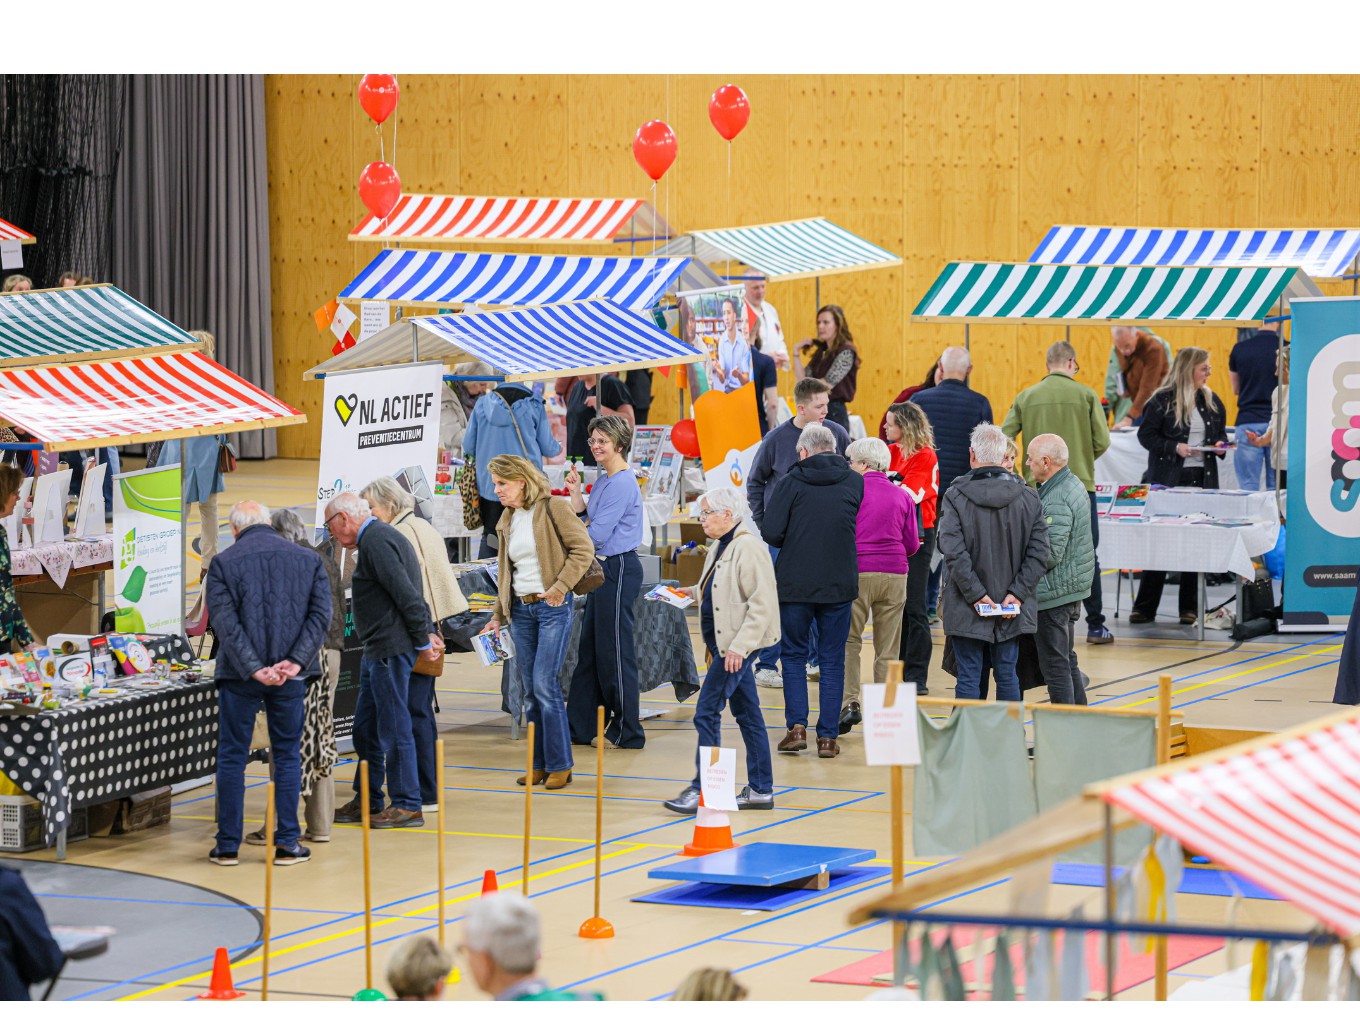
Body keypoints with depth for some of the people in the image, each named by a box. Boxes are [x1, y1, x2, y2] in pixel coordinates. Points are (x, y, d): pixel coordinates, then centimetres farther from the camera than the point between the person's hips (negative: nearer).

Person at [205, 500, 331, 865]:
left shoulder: (223, 564, -3)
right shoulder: (308, 560, 6)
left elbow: (224, 621, -11)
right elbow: (321, 614, -2)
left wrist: (254, 669, -15)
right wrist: (296, 662, -10)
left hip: (239, 676, -2)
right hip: (291, 676, 2)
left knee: (232, 757, 7)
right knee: (288, 756, 11)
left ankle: (228, 845, 9)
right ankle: (287, 843, 9)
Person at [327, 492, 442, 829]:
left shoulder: (375, 540, -15)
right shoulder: (377, 537, 18)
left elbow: (406, 593, -20)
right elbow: (408, 593, 21)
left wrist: (422, 641, -15)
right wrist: (426, 633, 16)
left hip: (391, 649, -11)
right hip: (378, 650, 11)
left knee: (394, 728, -6)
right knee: (366, 729, 16)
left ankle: (407, 806, -1)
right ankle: (368, 801, 24)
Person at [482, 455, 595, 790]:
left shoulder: (552, 508, -6)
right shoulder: (507, 520, 15)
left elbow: (583, 548, -11)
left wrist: (560, 587, -17)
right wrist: (498, 615, 18)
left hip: (552, 608, -7)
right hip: (521, 609, 7)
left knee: (544, 684, -12)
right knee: (530, 690, 6)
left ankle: (560, 764, -4)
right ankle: (540, 764, 13)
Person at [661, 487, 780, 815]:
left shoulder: (747, 548, -15)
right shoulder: (719, 548, 15)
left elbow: (761, 603, -20)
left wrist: (739, 646, -23)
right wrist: (695, 592, 13)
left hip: (739, 645, -10)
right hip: (725, 644, 10)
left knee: (707, 711, -11)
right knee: (747, 715, 12)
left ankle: (701, 789, -9)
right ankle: (761, 790, 17)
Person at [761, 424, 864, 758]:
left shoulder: (790, 483, -7)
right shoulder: (855, 483, -1)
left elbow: (770, 533, -12)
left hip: (795, 583, -1)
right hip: (840, 585, 1)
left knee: (794, 655, 13)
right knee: (832, 661, 8)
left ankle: (797, 726, 2)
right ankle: (828, 736, 6)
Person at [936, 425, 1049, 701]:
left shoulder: (955, 497, -9)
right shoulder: (1028, 498, 0)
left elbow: (954, 553, -17)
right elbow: (1039, 552, -4)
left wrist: (975, 594, -13)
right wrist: (1017, 593, -6)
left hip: (967, 612, -3)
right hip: (1013, 609, 3)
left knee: (968, 677, 2)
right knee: (1007, 675, 11)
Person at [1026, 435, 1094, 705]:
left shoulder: (1056, 500, -22)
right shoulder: (1074, 485, 9)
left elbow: (1050, 555, -25)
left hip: (1054, 593, -10)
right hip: (1074, 588, 10)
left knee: (1055, 666, -4)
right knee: (1068, 661, 19)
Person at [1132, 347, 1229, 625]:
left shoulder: (1211, 401, 11)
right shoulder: (1163, 400, -5)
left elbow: (1221, 433, 22)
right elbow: (1146, 434, -6)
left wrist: (1221, 444, -1)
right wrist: (1174, 448, -18)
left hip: (1202, 477, 4)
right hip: (1168, 477, -4)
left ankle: (1189, 607, 11)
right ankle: (1145, 607, 4)